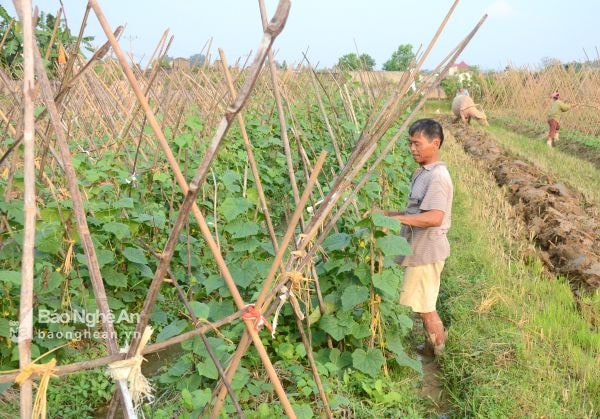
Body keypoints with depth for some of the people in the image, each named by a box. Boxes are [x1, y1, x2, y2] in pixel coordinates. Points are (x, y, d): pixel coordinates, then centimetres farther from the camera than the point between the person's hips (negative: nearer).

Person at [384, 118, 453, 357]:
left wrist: (395, 218, -31)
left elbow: (434, 218, -31)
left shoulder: (437, 177, -21)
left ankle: (438, 351, 20)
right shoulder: (423, 173, 9)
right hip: (420, 249, 9)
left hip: (426, 251, -9)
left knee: (424, 306, 3)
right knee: (423, 303, 20)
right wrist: (392, 214, 8)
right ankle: (433, 346, 35)